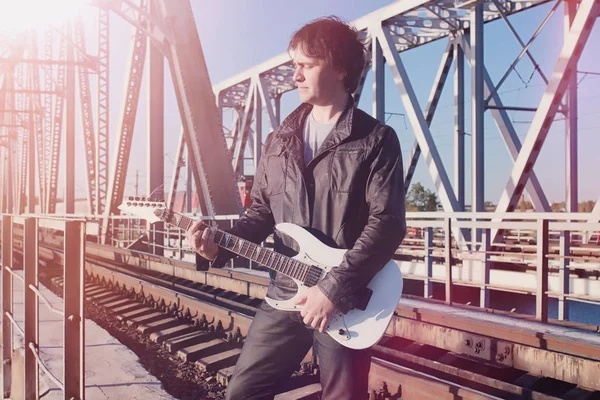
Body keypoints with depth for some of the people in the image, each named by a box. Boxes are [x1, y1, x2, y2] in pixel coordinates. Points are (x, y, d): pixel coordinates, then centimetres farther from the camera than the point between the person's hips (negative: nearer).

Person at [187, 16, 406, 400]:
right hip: (285, 294, 5)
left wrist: (335, 288, -20)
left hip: (348, 301, -4)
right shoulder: (280, 140, 10)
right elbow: (262, 211, 14)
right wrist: (221, 245, -4)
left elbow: (387, 223, -15)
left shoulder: (376, 140, -6)